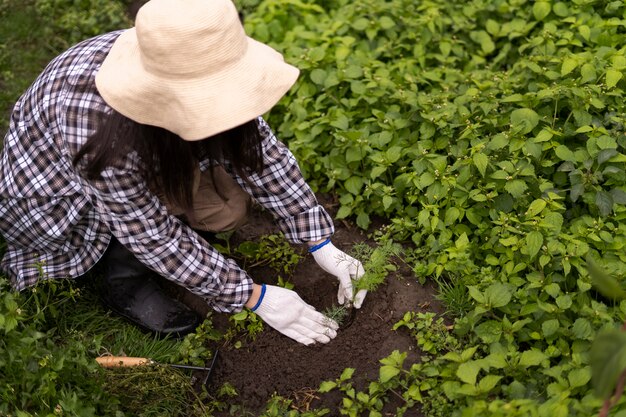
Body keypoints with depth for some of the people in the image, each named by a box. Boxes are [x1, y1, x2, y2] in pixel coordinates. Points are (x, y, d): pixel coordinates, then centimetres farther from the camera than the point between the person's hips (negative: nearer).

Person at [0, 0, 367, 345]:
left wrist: (322, 244, -17)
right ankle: (126, 280, -9)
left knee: (228, 209, -14)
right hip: (54, 196, -5)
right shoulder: (97, 125, -41)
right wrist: (255, 298, -25)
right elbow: (154, 236, -31)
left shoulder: (201, 77, -26)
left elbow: (263, 150, -16)